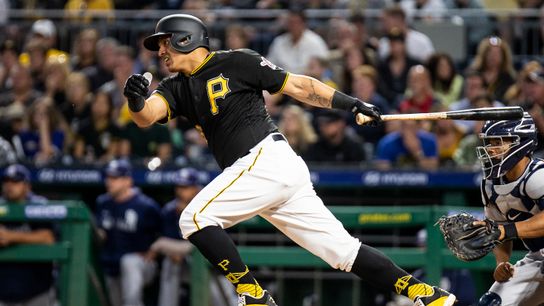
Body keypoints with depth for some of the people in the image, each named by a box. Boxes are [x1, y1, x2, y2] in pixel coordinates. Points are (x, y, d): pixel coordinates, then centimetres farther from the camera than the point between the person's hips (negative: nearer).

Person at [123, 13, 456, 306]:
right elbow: (147, 115, 0)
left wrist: (352, 104, -2)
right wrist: (137, 101, -23)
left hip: (266, 159, -7)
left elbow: (297, 86, 2)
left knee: (195, 218, -13)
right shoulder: (177, 87, 18)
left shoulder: (235, 62, 0)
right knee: (339, 247, 3)